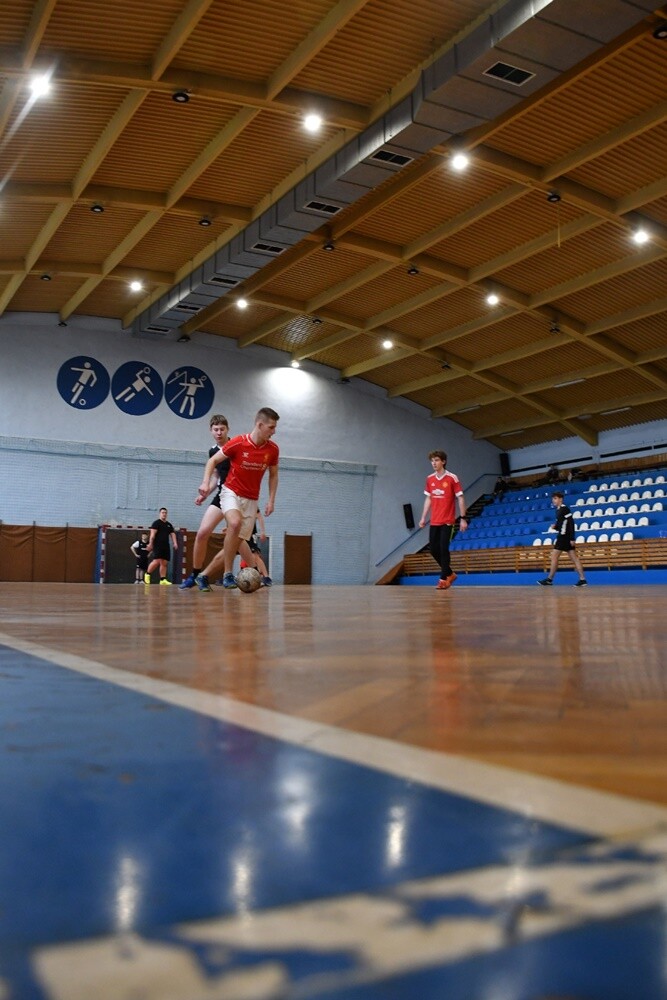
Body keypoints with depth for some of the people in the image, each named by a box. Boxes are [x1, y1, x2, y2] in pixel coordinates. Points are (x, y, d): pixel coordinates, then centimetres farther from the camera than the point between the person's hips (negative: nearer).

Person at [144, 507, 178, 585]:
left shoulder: (169, 525, 18)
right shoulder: (156, 523, -1)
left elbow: (172, 534, 14)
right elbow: (153, 534, -9)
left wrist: (175, 543, -1)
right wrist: (150, 543, -18)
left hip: (166, 546, 7)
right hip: (158, 546, -7)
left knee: (164, 563, 3)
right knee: (157, 561, -16)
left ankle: (163, 579, 3)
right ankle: (147, 574, 3)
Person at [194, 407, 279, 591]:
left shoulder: (273, 449, -4)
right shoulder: (238, 443, -14)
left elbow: (273, 475, 12)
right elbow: (213, 460, -3)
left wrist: (271, 500, 3)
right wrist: (206, 483, -17)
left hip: (251, 500, 4)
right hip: (231, 492, -4)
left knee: (236, 544, 1)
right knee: (235, 522, -35)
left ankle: (204, 576, 18)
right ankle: (228, 574, -24)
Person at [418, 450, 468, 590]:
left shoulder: (452, 478, -8)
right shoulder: (429, 479, 8)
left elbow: (460, 498, -6)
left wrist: (463, 518, -11)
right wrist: (423, 517, 12)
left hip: (447, 521, -5)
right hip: (434, 521, 6)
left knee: (443, 548, -10)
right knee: (433, 549, 5)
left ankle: (444, 579, 0)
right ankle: (449, 574, 23)